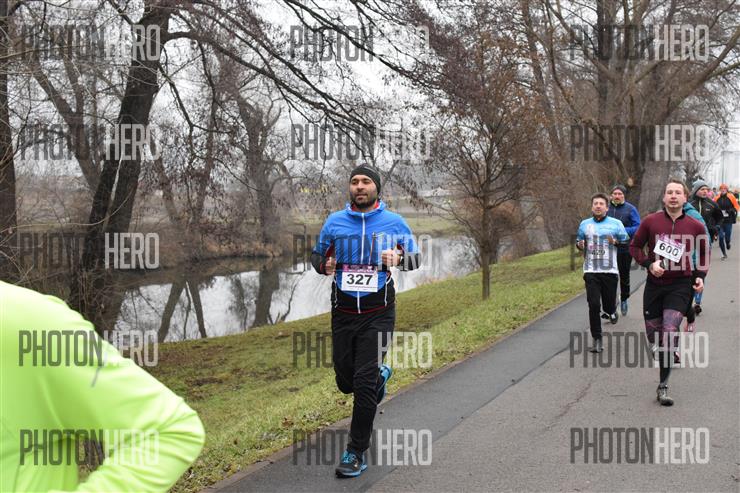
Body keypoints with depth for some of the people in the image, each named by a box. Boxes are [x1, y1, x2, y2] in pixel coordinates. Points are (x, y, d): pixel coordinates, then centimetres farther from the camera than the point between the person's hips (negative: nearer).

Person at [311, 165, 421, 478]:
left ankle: (356, 453, 5)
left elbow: (416, 258, 6)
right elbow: (317, 255, 17)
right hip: (343, 313, 3)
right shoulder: (334, 222, 5)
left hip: (378, 314, -3)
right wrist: (324, 265, -7)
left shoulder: (394, 222, 1)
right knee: (346, 381, 12)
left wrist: (398, 257, -17)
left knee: (364, 383, -9)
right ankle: (380, 375, 48)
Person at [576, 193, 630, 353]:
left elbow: (627, 243, 7)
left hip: (610, 271, -1)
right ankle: (597, 340, 1)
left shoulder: (616, 224, 4)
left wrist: (615, 242, -13)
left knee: (609, 303, 4)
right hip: (591, 271, 1)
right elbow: (578, 241, 20)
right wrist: (580, 245, -3)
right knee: (593, 305, -7)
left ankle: (611, 311, 44)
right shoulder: (584, 224, 10)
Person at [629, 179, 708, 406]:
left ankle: (663, 387, -10)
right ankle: (671, 352, 44)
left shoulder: (695, 226, 1)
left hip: (681, 285, -2)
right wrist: (649, 264, -10)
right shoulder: (650, 221, -2)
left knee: (669, 332, -16)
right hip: (655, 284, 2)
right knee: (653, 334, 8)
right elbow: (635, 246, 7)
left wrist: (700, 276, 2)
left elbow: (704, 253, 17)